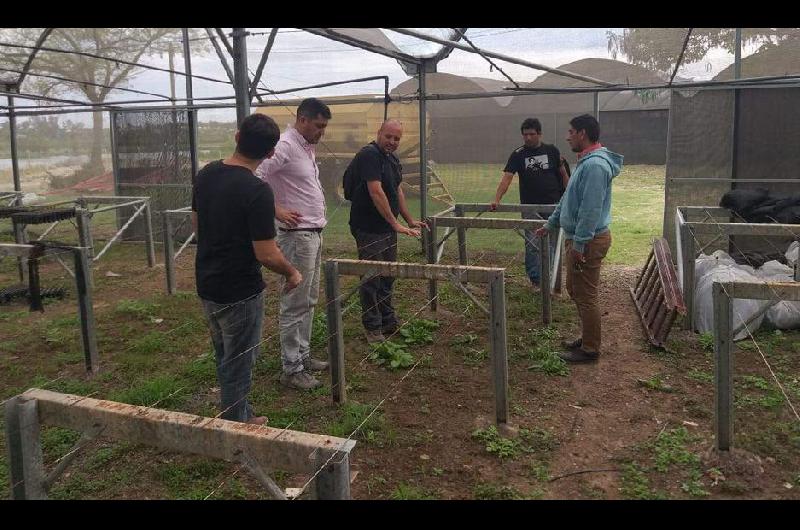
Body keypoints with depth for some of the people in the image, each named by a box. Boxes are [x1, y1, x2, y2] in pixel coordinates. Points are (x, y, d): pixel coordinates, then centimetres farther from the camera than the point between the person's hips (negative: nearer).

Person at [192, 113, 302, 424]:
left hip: (207, 286, 8)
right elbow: (266, 254, -22)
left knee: (226, 359, 22)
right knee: (238, 366, 8)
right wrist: (292, 273, -3)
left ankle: (242, 416, 40)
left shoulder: (205, 175, 0)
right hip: (240, 293, -8)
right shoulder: (257, 192, -24)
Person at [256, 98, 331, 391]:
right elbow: (253, 179, -24)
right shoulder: (284, 146, -16)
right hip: (297, 235, -10)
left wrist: (317, 217, 13)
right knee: (295, 304, -3)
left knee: (309, 301, 16)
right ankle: (292, 369, 7)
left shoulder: (307, 147, 14)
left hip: (314, 233, 10)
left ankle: (303, 355, 28)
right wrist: (278, 212, -21)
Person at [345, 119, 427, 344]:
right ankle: (372, 328, 10)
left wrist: (410, 221, 20)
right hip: (369, 229, -9)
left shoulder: (393, 159, 14)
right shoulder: (369, 155, -16)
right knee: (371, 279, -1)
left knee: (387, 276, 17)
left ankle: (389, 322, 29)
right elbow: (376, 192, -24)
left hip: (387, 227, 9)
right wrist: (396, 224, -25)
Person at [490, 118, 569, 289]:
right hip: (530, 207, -1)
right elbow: (507, 178, -11)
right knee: (532, 245, -2)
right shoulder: (518, 154, -1)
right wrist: (496, 199, -24)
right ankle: (535, 280, 8)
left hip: (552, 205, 1)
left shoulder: (552, 151, 3)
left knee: (551, 244, 8)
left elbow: (563, 175, 10)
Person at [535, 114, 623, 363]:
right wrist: (549, 225, 26)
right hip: (578, 238, 10)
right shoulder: (585, 162, 13)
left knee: (586, 296, 0)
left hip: (588, 241, -10)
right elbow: (568, 199, 22)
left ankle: (590, 349, 12)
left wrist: (579, 244, -24)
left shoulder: (595, 165, -21)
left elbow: (591, 209, -25)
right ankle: (587, 337, 33)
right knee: (574, 290, 20)